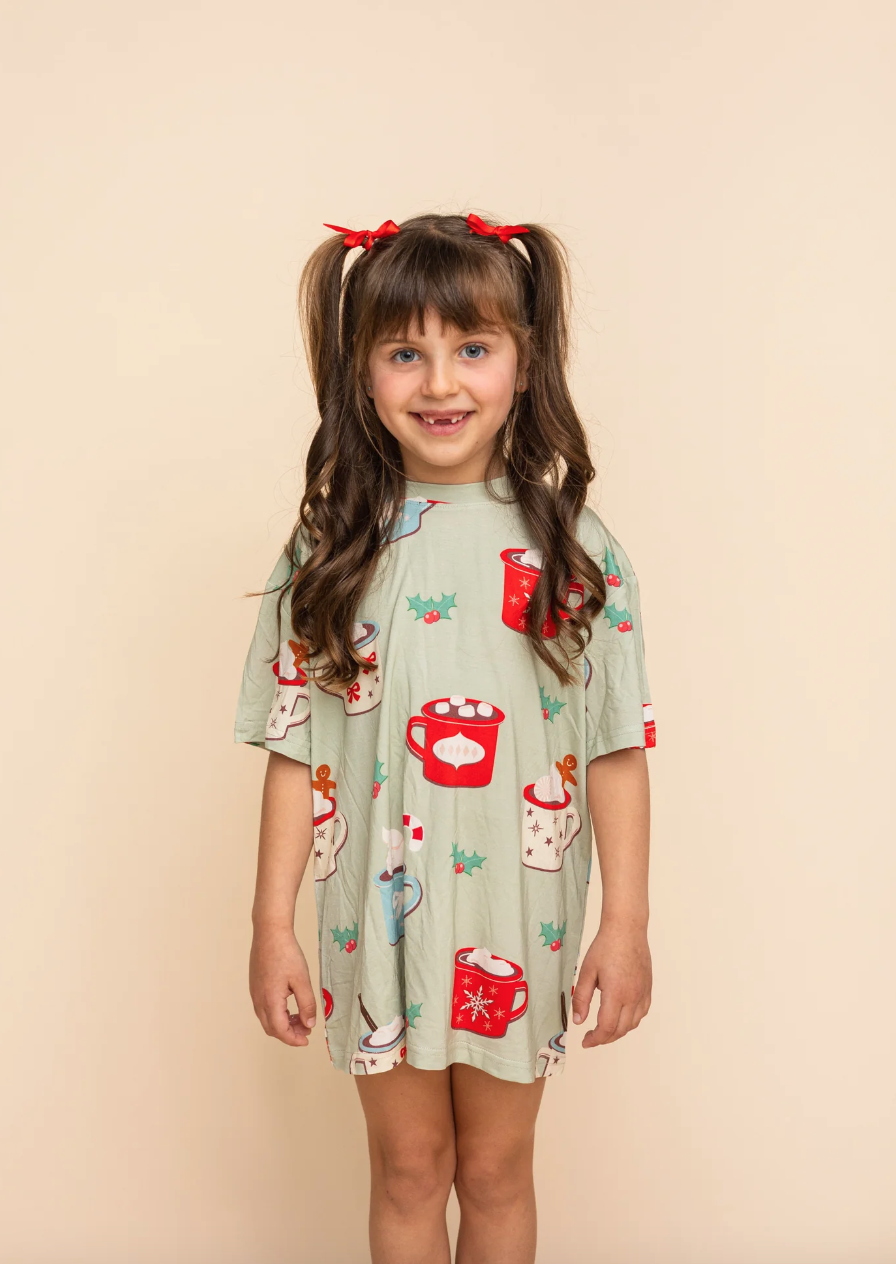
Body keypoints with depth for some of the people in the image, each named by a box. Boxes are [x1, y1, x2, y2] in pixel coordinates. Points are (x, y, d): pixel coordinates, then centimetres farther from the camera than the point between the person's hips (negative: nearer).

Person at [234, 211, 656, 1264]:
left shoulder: (570, 545, -6)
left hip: (519, 922, 0)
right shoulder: (331, 547, -4)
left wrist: (627, 924, -5)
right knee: (407, 1170, 18)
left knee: (496, 1171, 18)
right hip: (379, 916, 1)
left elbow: (617, 749, -4)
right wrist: (271, 925, -1)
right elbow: (295, 752, -2)